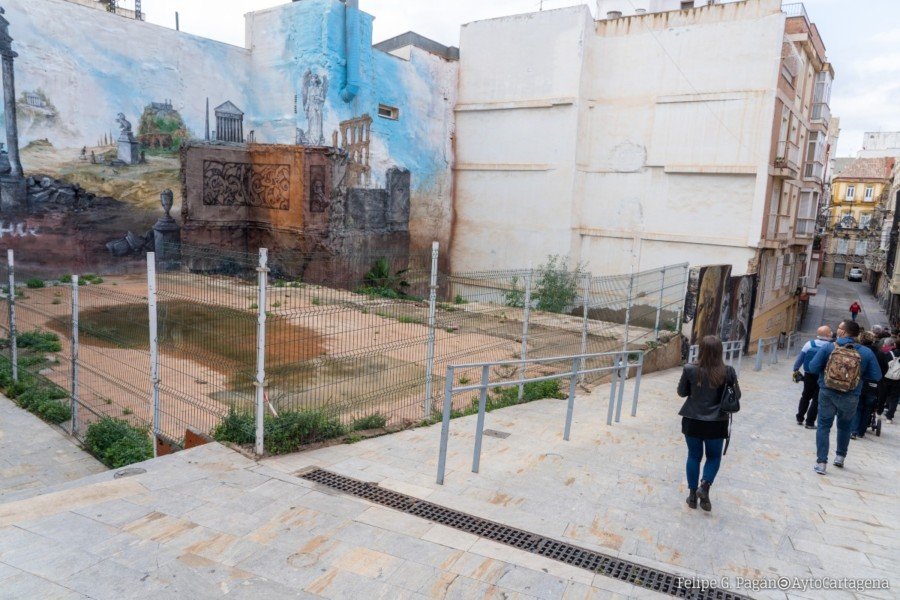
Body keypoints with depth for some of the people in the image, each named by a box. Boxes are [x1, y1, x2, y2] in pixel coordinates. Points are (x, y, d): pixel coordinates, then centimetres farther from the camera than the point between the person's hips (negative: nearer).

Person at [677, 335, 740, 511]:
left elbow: (681, 392, -1)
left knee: (694, 456, 15)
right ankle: (705, 486, -1)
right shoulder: (728, 372, -12)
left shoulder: (690, 370, -13)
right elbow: (736, 396, -1)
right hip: (716, 423, 0)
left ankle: (692, 494, 20)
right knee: (714, 457, 19)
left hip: (693, 421, 0)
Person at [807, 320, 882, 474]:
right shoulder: (866, 352, -6)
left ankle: (821, 462, 0)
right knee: (845, 426, 23)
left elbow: (813, 367, -11)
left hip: (828, 393, -2)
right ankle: (840, 457, 37)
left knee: (823, 426, 5)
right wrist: (859, 374, 10)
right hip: (850, 397, 2)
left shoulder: (828, 348, -10)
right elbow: (876, 376, -4)